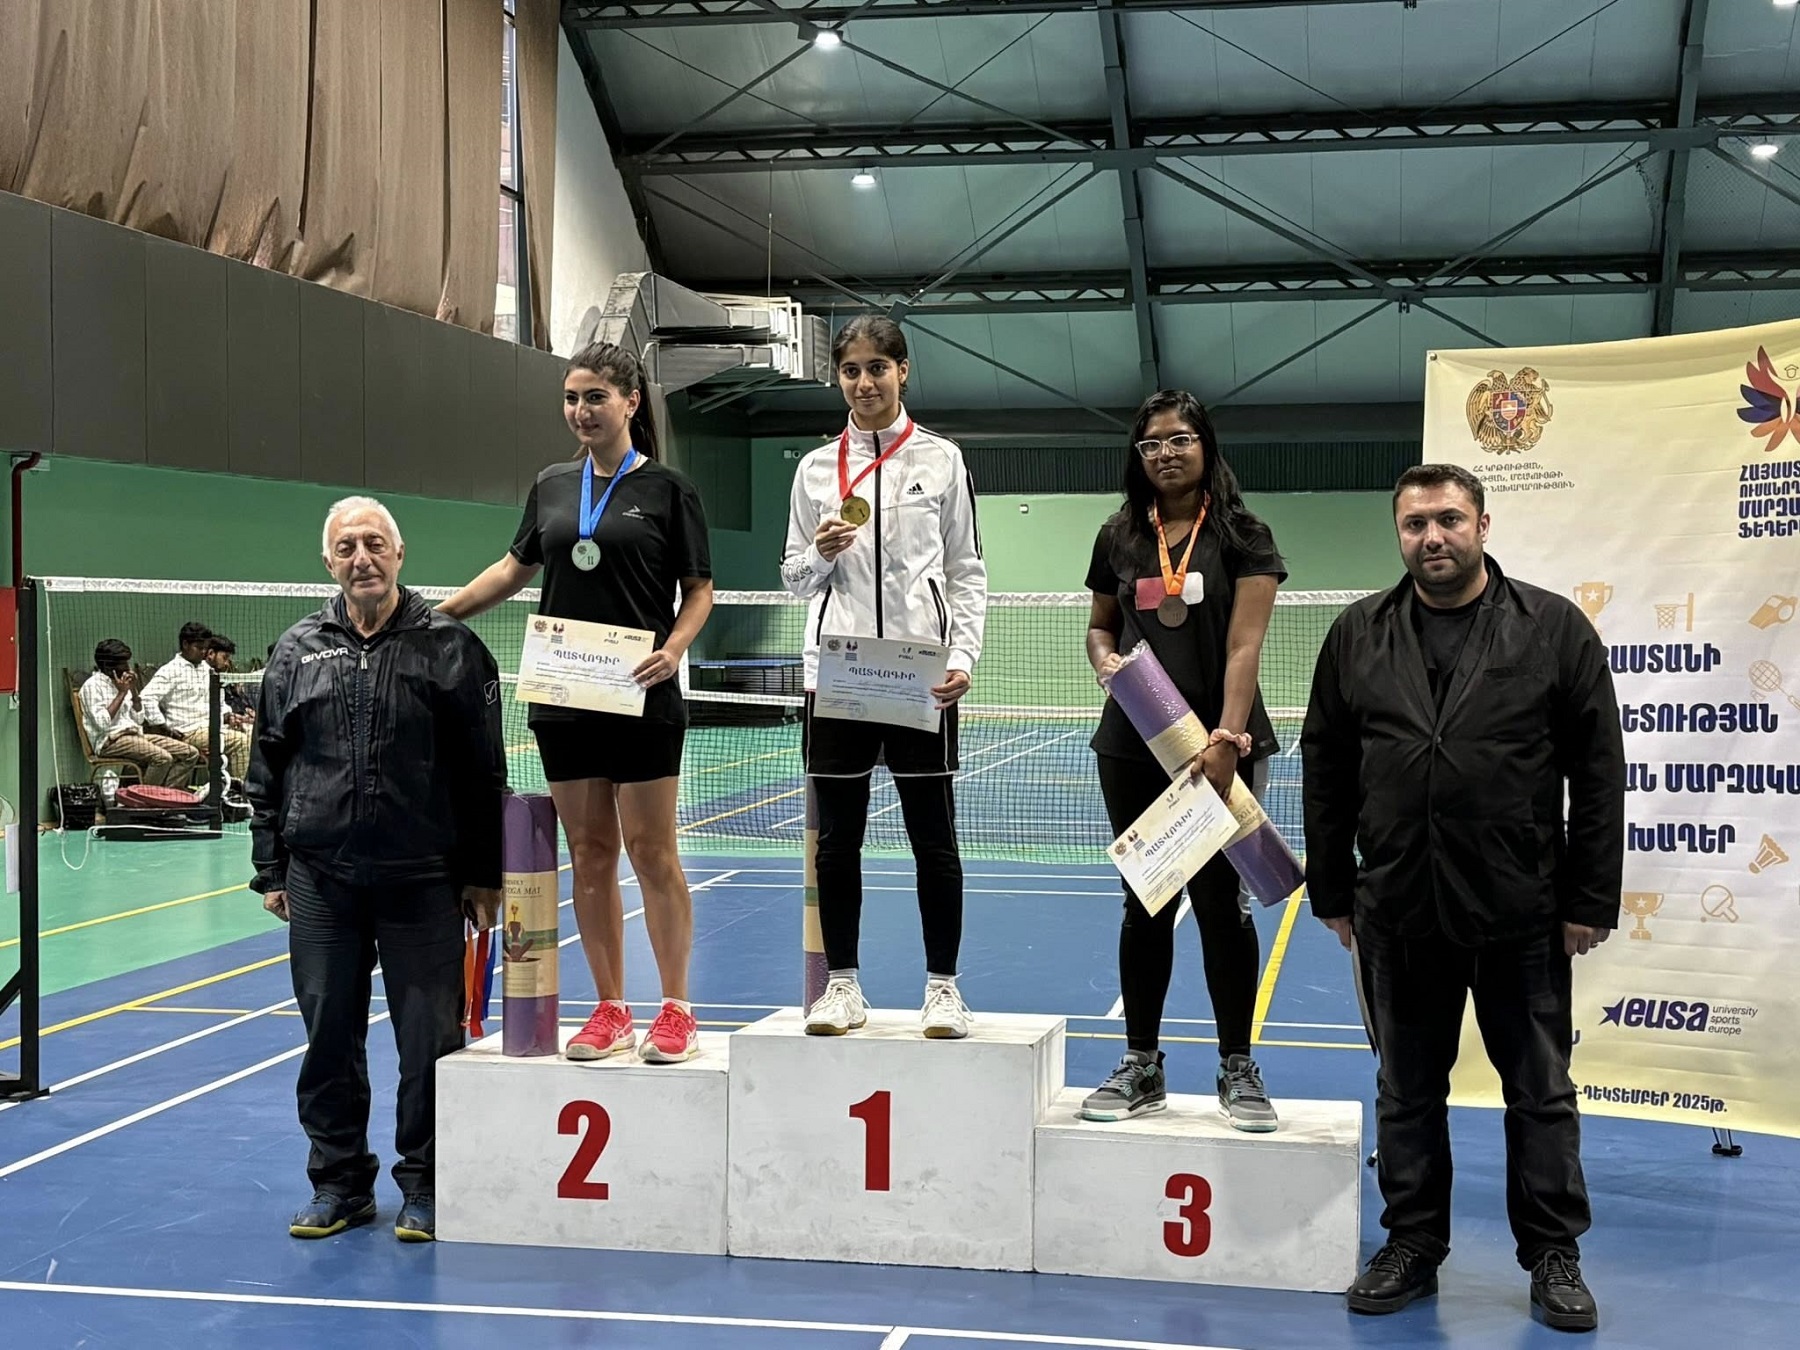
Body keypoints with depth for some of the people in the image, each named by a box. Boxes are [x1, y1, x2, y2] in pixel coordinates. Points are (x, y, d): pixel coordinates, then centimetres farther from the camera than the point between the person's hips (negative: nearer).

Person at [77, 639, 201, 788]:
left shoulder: (120, 683, 17)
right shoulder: (92, 685, -5)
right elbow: (102, 723, -18)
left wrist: (134, 690, 4)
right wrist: (121, 693, -12)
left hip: (134, 734, 8)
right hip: (110, 741, -8)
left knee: (191, 753, -7)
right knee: (163, 757, -32)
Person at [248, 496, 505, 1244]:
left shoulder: (449, 646, 0)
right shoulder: (297, 651, 8)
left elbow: (483, 772, 1)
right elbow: (267, 769, 12)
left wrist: (483, 875, -1)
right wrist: (270, 869, 8)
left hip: (422, 878, -2)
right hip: (320, 879, 3)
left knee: (429, 1039, 1)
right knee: (329, 1035, 9)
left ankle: (424, 1185, 16)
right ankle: (340, 1182, 22)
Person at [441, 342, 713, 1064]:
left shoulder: (667, 488, -2)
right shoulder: (551, 487, 11)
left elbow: (699, 588, 1)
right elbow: (516, 567, 23)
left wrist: (673, 648, -15)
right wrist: (443, 611, 15)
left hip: (641, 699, -4)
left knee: (651, 851, -1)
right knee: (589, 853, 7)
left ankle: (675, 1010, 9)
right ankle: (610, 1012, 15)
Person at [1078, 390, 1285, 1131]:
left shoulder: (1241, 535, -3)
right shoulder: (1118, 538, 8)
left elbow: (1244, 645, -11)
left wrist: (1228, 736, -22)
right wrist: (1105, 660, -4)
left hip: (1219, 746, -3)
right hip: (1132, 747, 3)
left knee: (1220, 900, 1)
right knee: (1145, 902, 9)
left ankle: (1237, 1068, 13)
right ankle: (1141, 1064, 18)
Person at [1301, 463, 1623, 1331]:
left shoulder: (1555, 628, -2)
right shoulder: (1358, 636, 5)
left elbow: (1599, 772, -2)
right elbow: (1326, 770, 9)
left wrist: (1591, 899, -5)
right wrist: (1333, 890, 6)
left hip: (1522, 912, -2)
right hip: (1397, 911, 2)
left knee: (1540, 1092, 8)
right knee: (1406, 1091, 12)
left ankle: (1554, 1257, 20)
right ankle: (1413, 1247, 25)